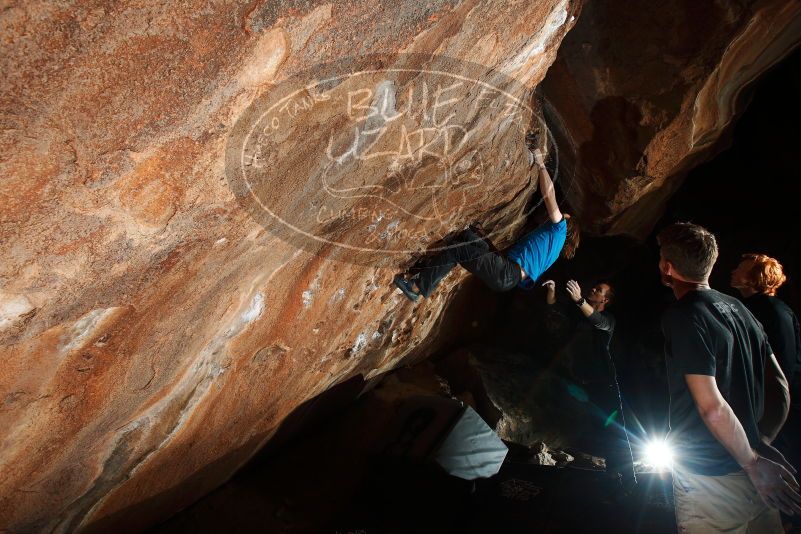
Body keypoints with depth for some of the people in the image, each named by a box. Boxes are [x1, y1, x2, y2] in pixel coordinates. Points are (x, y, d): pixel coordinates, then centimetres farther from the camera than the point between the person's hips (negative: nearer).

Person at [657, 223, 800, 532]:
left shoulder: (682, 315, -17)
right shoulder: (736, 307, 6)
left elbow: (712, 406, -22)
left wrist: (753, 461, -11)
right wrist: (763, 446, 10)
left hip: (710, 479, -7)